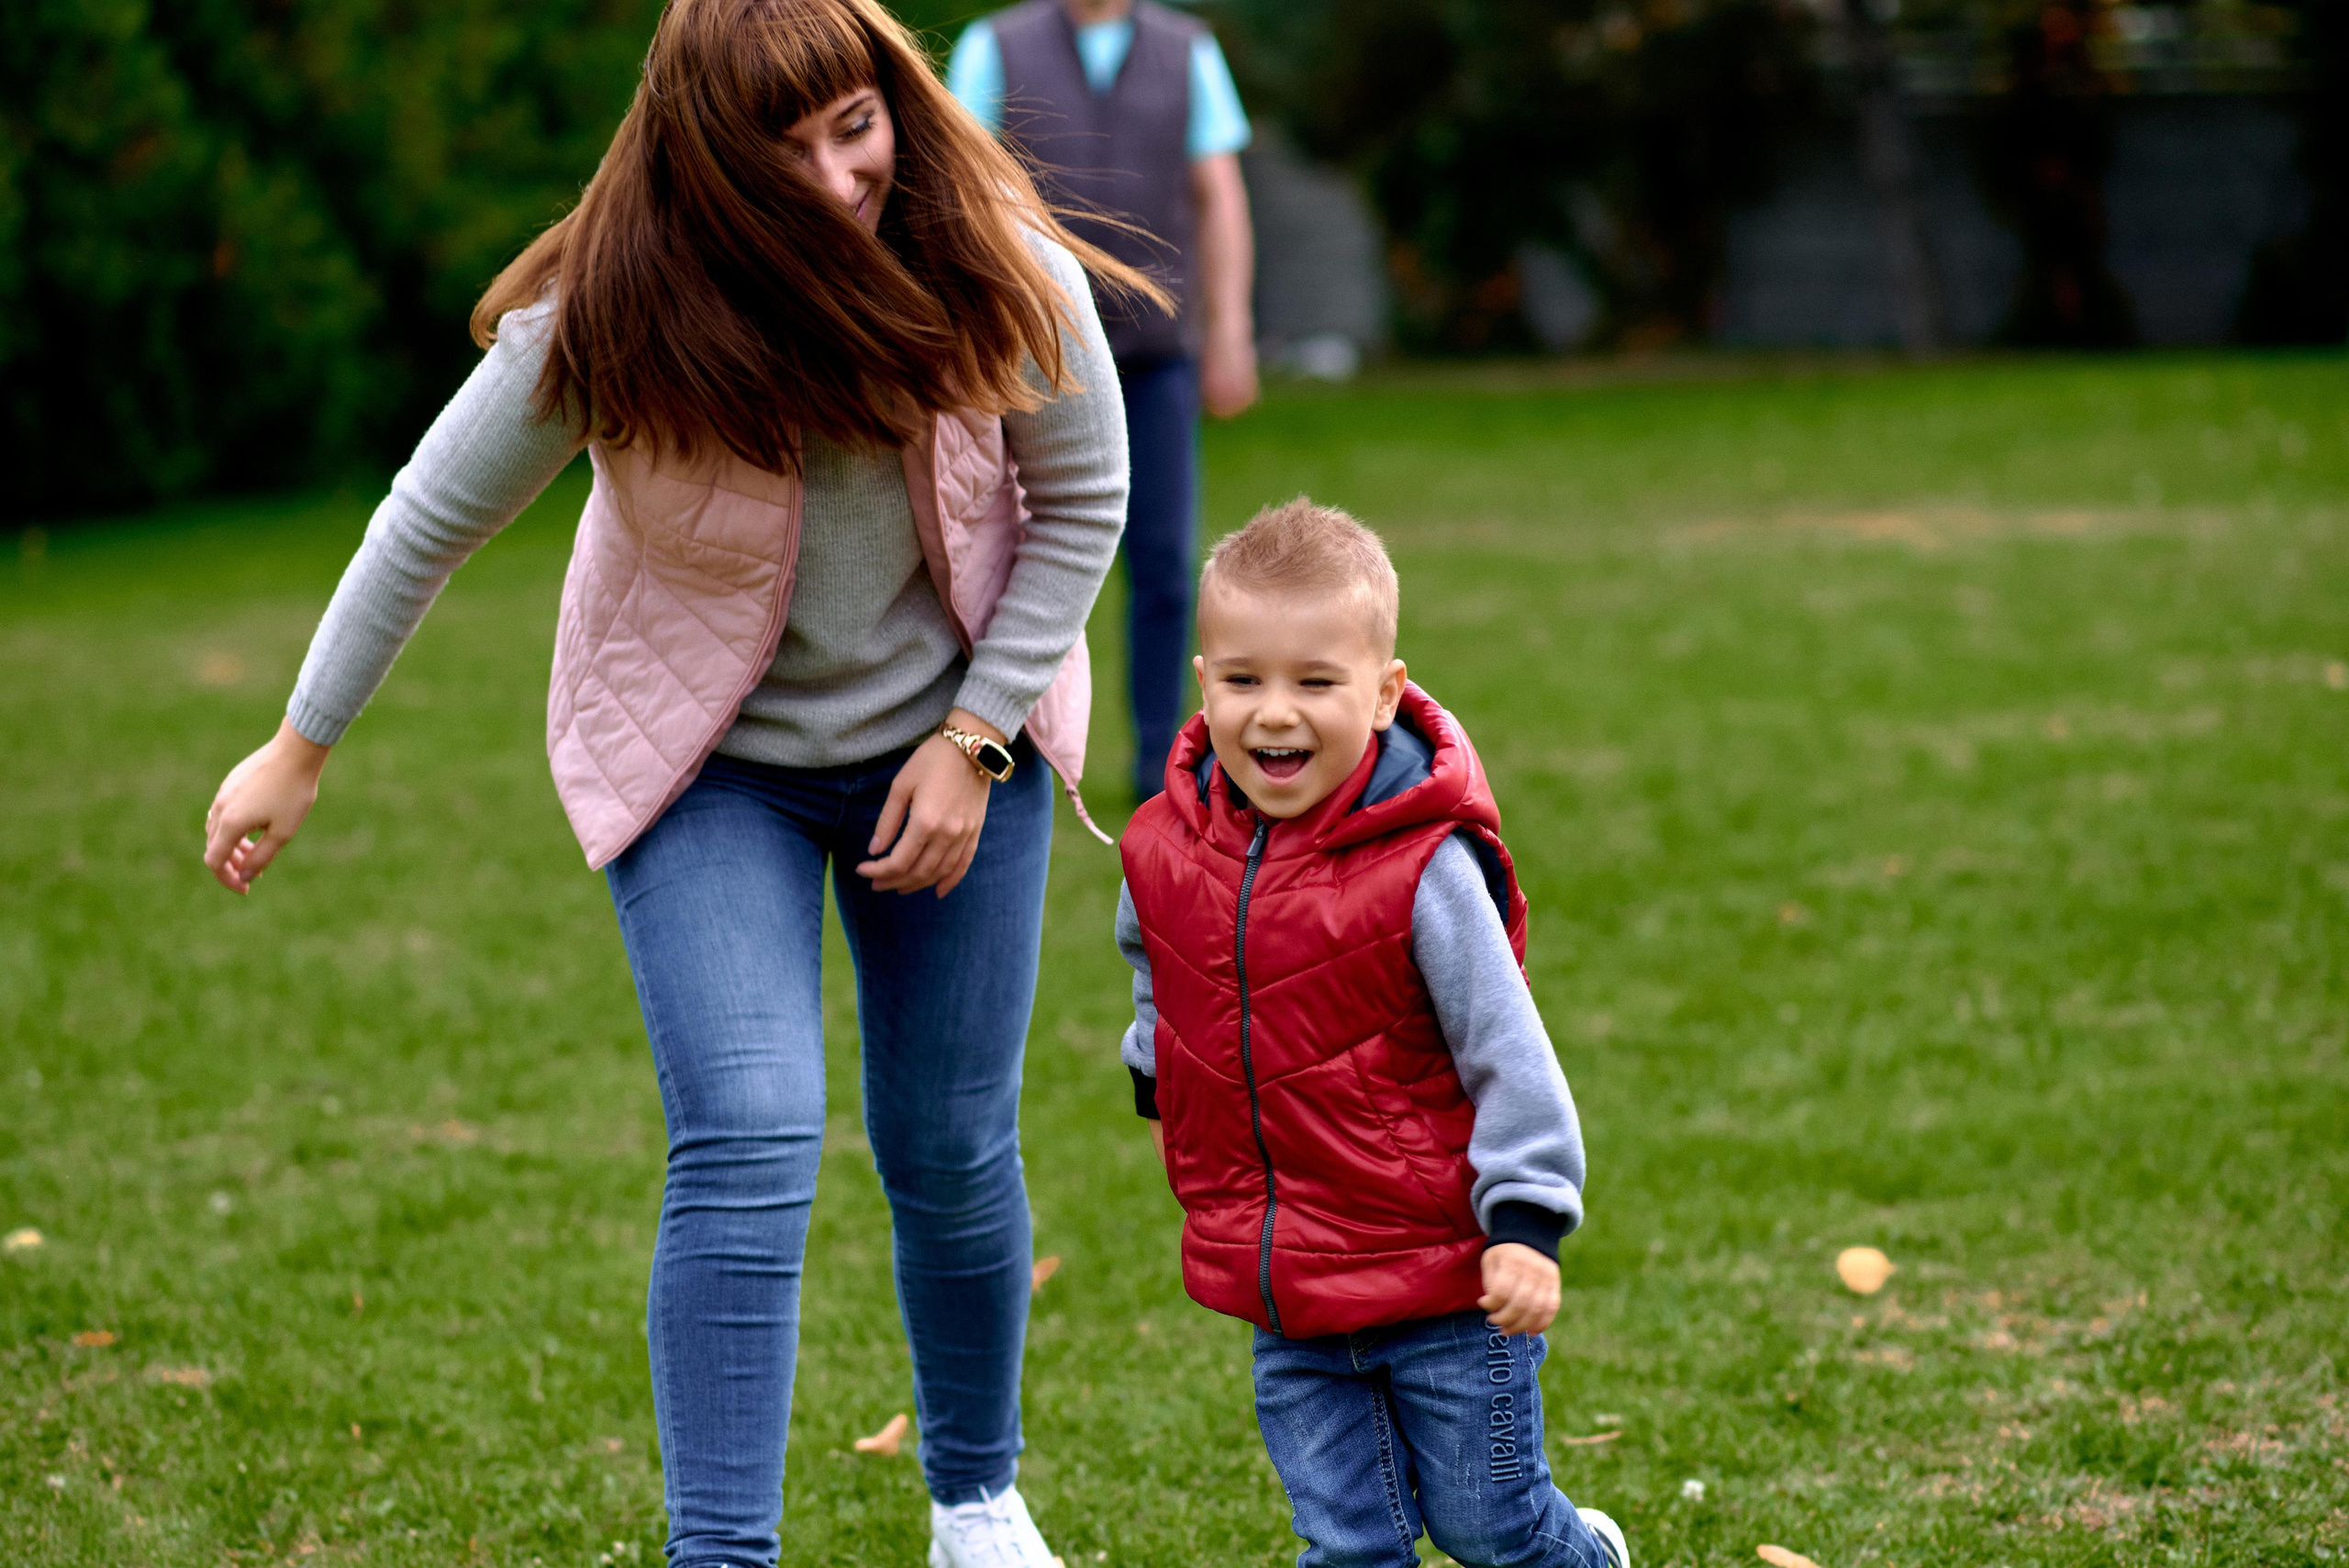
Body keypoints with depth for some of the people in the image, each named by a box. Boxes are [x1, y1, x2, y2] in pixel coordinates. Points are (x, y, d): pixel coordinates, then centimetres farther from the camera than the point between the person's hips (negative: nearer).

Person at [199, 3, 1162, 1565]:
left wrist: (974, 741, -11)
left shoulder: (1006, 280, -22)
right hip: (707, 763, -2)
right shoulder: (601, 329, -27)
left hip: (953, 733, 2)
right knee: (749, 1147, -18)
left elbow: (1084, 503, -5)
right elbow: (430, 523, -12)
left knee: (953, 1152, 10)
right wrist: (300, 754, -3)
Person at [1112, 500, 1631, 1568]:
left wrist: (1524, 1220, -18)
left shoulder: (1423, 866, -19)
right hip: (1286, 1298, 4)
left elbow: (1504, 1049, -14)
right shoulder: (1166, 849, -3)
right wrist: (1159, 1071, 12)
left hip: (1442, 1280, -4)